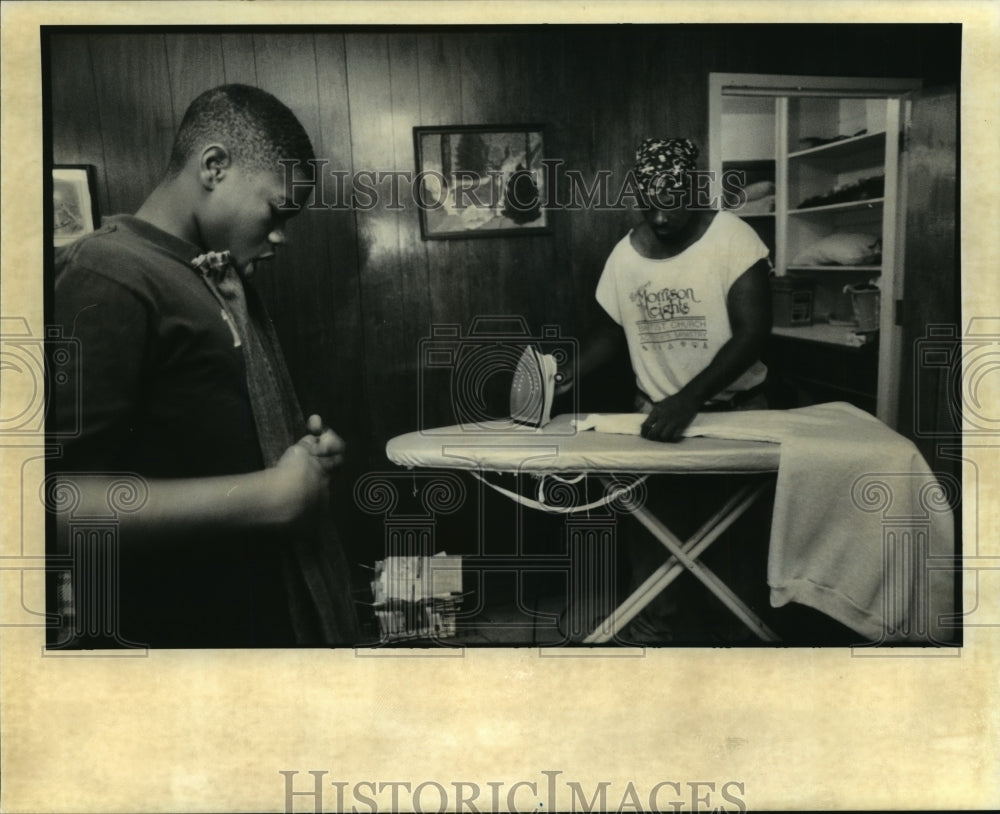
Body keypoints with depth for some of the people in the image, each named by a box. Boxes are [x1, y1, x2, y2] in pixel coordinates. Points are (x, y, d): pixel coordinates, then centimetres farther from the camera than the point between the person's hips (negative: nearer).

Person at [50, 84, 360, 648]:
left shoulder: (225, 281, 10)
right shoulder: (108, 277, -18)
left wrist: (305, 452, 2)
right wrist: (272, 495, -23)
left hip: (269, 604, 9)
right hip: (180, 627, -8)